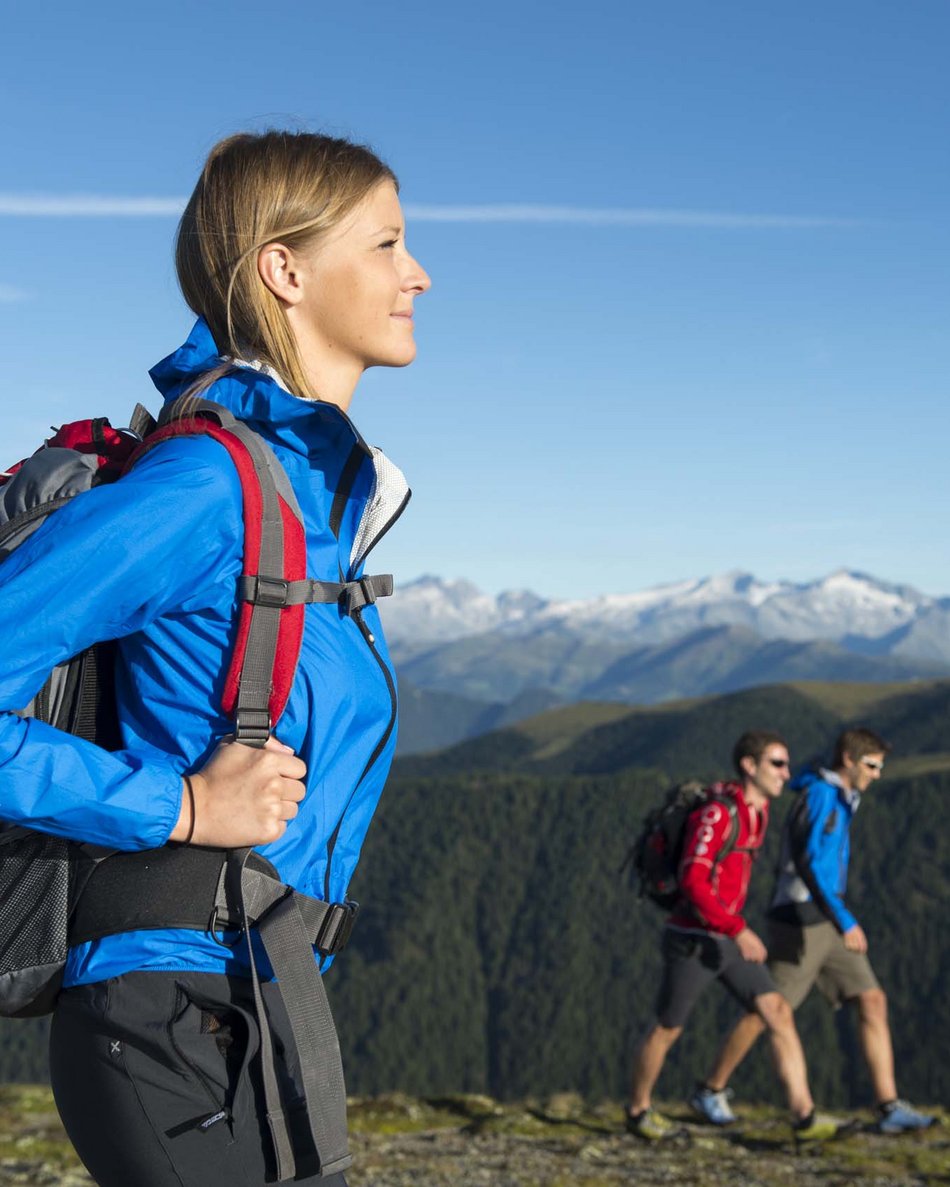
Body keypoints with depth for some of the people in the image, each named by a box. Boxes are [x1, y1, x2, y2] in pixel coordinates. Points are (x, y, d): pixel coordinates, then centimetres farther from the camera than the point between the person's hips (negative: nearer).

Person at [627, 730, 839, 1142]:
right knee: (667, 1030, 9)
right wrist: (739, 930, -31)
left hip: (725, 941, 8)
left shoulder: (758, 810, 7)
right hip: (692, 941, -8)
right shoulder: (717, 813, -22)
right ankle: (638, 1111, 30)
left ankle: (804, 1116, -7)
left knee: (778, 1013, -5)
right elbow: (692, 881, -29)